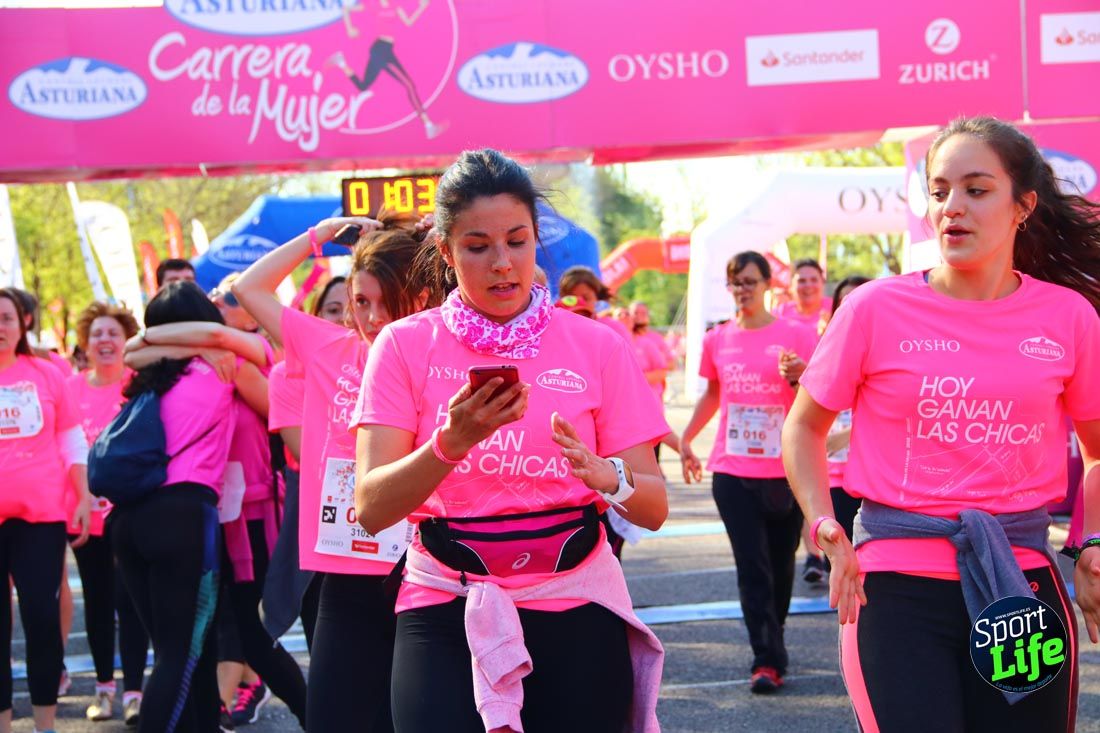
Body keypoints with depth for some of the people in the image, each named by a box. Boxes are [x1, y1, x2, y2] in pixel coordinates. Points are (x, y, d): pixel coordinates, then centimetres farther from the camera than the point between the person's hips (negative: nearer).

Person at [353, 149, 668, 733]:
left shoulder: (596, 347, 2)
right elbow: (371, 508, -10)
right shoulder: (406, 345, -1)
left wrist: (606, 477, -22)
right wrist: (451, 443, -27)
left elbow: (654, 507, 0)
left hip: (575, 608, 1)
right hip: (445, 611, -1)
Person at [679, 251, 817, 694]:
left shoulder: (796, 335, -3)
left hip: (785, 471, -1)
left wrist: (796, 377, -22)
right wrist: (686, 439, 23)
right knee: (752, 567, -5)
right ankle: (768, 661, -5)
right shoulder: (717, 341, 7)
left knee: (780, 564, 9)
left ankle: (772, 645, 26)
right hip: (732, 471, 1)